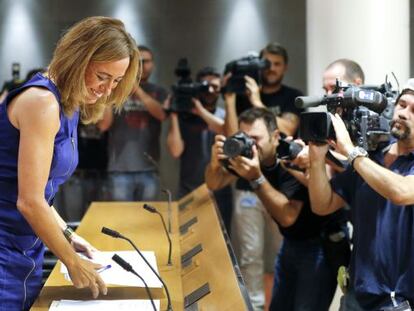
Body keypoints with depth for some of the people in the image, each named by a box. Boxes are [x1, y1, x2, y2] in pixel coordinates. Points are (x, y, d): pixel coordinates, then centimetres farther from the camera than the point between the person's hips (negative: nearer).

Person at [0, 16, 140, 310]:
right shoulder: (41, 101, -18)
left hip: (28, 250, 9)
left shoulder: (69, 107, 10)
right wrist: (73, 262, -12)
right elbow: (29, 201, -21)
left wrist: (67, 235, 10)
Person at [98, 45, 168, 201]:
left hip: (149, 170, 2)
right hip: (120, 169, -1)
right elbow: (103, 125, -3)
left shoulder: (158, 92, 11)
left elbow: (162, 114, -10)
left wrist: (137, 90, -20)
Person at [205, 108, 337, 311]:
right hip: (291, 241, 7)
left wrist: (256, 178, -39)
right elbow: (214, 184, -1)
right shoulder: (244, 150, -7)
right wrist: (215, 163, -24)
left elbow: (288, 217, -33)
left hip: (320, 244, -7)